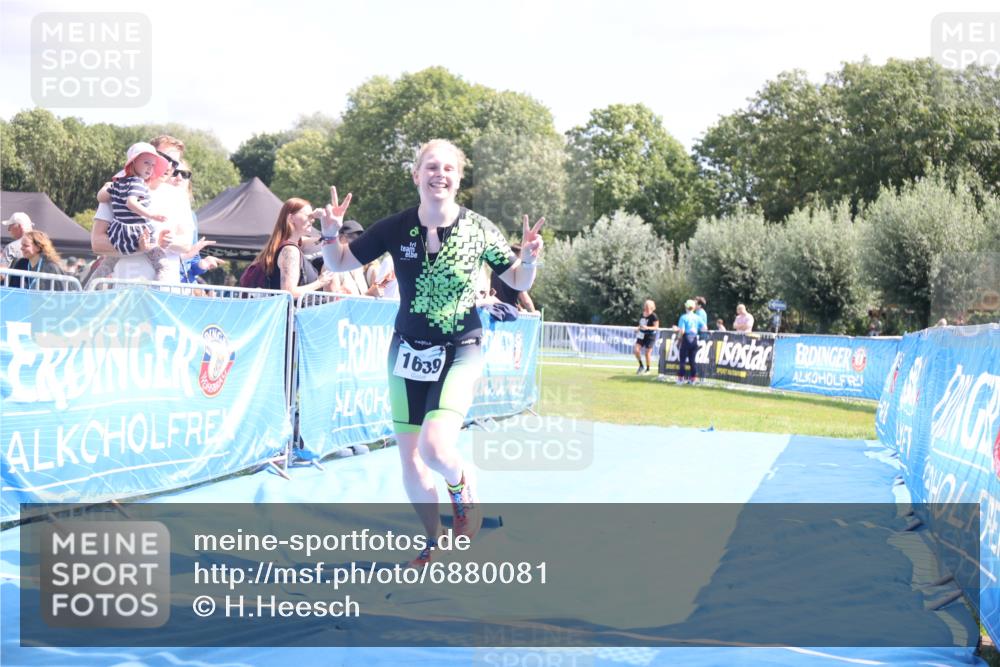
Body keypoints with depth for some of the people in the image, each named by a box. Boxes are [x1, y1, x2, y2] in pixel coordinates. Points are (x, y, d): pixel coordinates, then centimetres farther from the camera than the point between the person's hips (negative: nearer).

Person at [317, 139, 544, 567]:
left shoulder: (478, 229, -9)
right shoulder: (396, 228, -7)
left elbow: (518, 282, 2)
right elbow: (340, 263, 3)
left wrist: (529, 259, -19)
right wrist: (330, 233, -17)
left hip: (460, 353, -3)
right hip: (408, 351, 3)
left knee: (435, 448, -23)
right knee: (409, 456, 7)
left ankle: (461, 487, 13)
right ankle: (433, 541, 29)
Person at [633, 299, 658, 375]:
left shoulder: (653, 316, -12)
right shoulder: (641, 315, 9)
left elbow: (656, 327, -13)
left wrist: (647, 328, -26)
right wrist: (638, 328, 1)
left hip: (650, 336, -6)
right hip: (641, 335, 6)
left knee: (648, 353, 0)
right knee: (636, 350, -6)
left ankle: (648, 369, 17)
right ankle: (641, 366, 12)